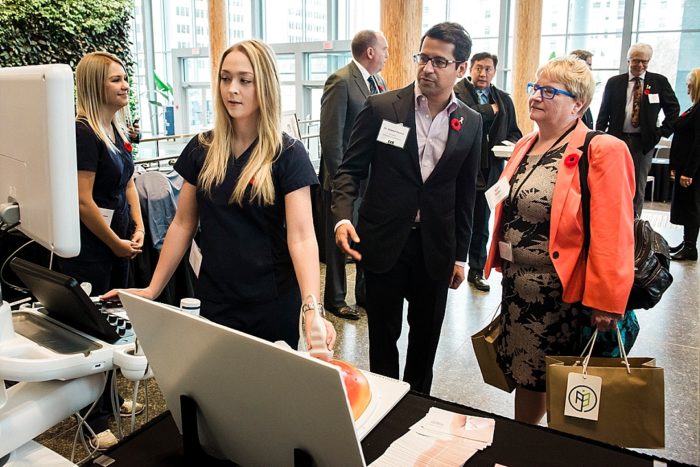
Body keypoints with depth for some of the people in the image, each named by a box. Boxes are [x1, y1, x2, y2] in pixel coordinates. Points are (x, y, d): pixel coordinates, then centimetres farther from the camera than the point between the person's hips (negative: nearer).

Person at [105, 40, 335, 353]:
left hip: (272, 303, -3)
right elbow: (183, 224, 8)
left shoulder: (288, 154, -10)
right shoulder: (201, 149, 3)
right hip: (213, 300, 3)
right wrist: (153, 289, 6)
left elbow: (301, 237, -18)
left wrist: (312, 309, -31)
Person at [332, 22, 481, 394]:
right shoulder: (381, 107, -6)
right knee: (383, 335, 11)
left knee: (426, 335, 16)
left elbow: (465, 194, 7)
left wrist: (460, 255, 9)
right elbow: (351, 168, -3)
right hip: (383, 242, -2)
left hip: (436, 248, 2)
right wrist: (343, 217, -21)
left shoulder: (470, 123, 2)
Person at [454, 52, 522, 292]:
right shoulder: (456, 92, -5)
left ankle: (476, 271, 28)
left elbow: (514, 132, 17)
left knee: (481, 226, 15)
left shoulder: (503, 100, 12)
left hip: (489, 171, 5)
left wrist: (511, 144, -6)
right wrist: (491, 109, -10)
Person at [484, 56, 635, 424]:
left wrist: (605, 303, -19)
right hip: (517, 284, 7)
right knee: (523, 373, 18)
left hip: (562, 291, -7)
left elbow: (613, 235, -18)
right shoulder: (524, 147, 10)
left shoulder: (602, 152, -14)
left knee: (560, 383, 8)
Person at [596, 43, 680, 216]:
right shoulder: (614, 82, 5)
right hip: (617, 139, 0)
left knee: (638, 186, 5)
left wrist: (663, 131, -1)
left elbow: (673, 109, 8)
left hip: (644, 142, 0)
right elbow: (604, 112, 7)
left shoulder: (659, 82, 3)